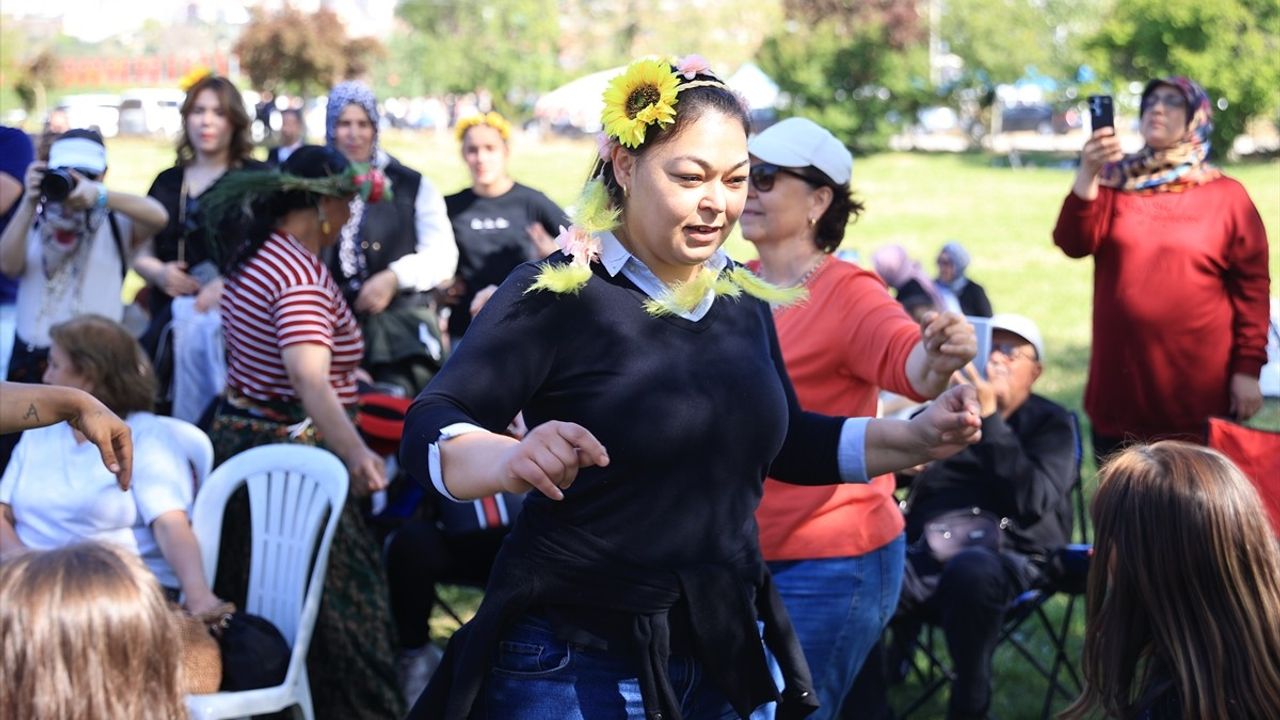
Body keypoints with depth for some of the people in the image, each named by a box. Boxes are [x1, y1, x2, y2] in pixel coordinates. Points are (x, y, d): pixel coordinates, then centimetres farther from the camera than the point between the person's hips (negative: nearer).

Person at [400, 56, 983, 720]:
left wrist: (916, 438, 4)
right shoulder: (556, 293, -13)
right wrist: (514, 461, -42)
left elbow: (781, 441, 17)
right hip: (569, 664, -5)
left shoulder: (742, 297, 6)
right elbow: (429, 430, -21)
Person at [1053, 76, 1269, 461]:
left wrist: (1248, 369, -5)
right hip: (1120, 381, 2)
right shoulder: (1115, 183, 7)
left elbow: (1252, 286, 0)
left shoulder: (1228, 196, 1)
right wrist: (1087, 174, -21)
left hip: (1200, 388, -2)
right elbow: (1074, 244, -7)